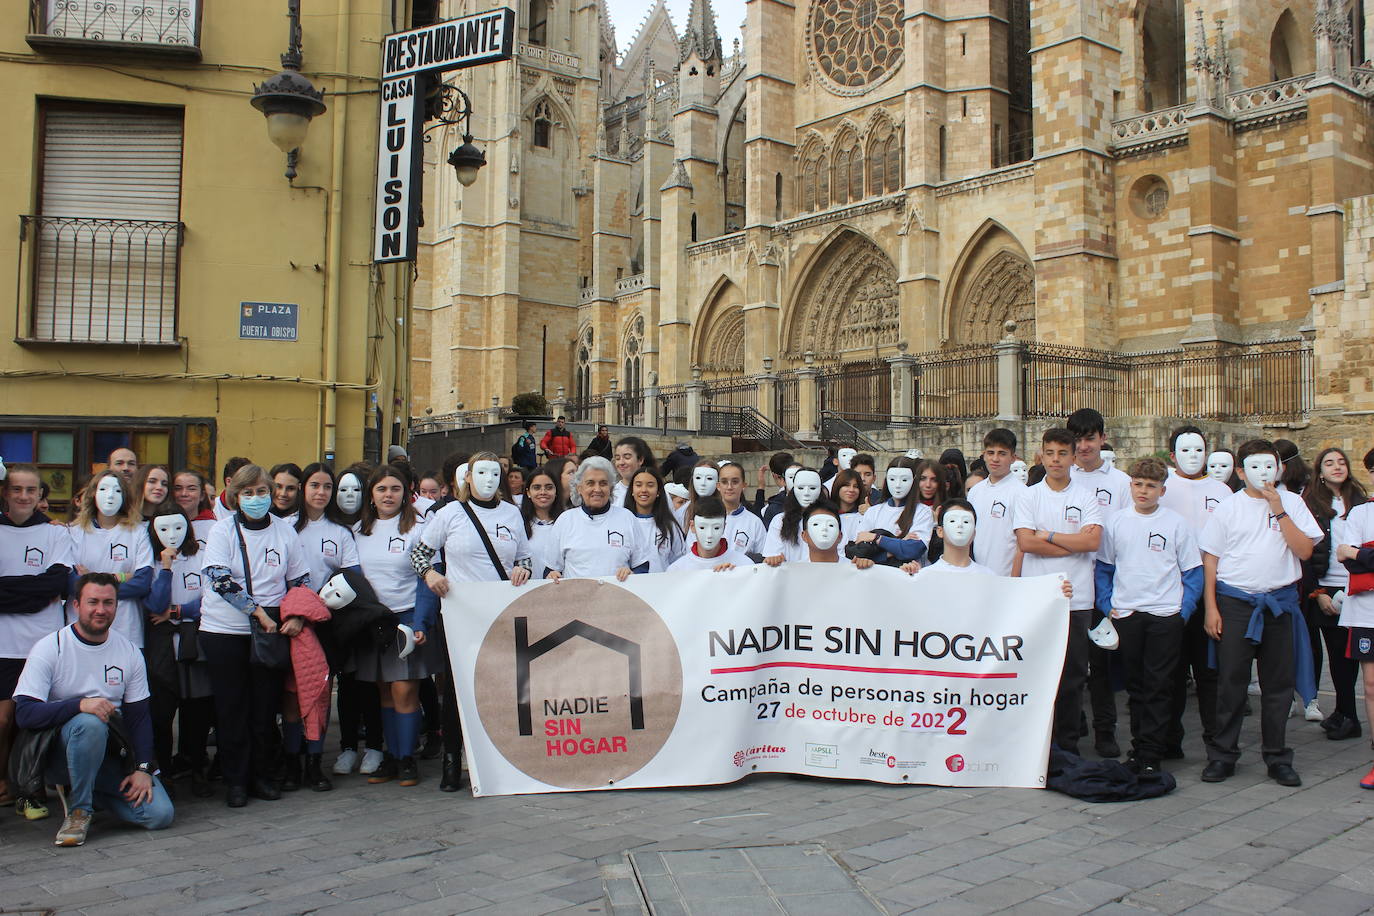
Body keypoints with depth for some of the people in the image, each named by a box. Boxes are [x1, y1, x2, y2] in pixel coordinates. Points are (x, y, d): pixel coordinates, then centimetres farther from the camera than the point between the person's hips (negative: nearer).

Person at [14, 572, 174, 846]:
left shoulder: (129, 652, 4)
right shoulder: (50, 648, -7)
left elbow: (138, 718, 5)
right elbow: (24, 713, -17)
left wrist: (143, 768, -8)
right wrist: (80, 705, -32)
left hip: (112, 754, 4)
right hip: (61, 753, -4)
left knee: (160, 814, -14)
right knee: (90, 723, -37)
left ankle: (91, 790, 12)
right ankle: (79, 810, -15)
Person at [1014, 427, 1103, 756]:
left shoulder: (1087, 498, 5)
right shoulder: (1028, 497, 5)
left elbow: (1093, 541, -9)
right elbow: (1025, 542, -8)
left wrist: (1048, 536, -6)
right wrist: (1073, 543, -8)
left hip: (1076, 600, 0)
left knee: (1072, 674, 5)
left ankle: (1068, 746, 15)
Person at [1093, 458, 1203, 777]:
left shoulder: (1177, 524, 0)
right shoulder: (1115, 521, 6)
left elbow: (1192, 572, 3)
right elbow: (1103, 568, 11)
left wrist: (1184, 610, -6)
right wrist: (1107, 605, 1)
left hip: (1166, 616, -2)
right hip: (1126, 616, 2)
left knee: (1159, 686, -1)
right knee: (1135, 685, 10)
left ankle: (1152, 754, 3)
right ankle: (1138, 747, 19)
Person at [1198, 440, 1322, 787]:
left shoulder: (1292, 503, 6)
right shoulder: (1228, 508, 3)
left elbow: (1305, 550, -5)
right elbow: (1210, 560, 4)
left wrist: (1278, 511, -11)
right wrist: (1211, 608, -3)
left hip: (1280, 601, 1)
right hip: (1234, 601, -1)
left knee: (1279, 683, 6)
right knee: (1231, 680, 0)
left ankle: (1277, 756, 18)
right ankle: (1222, 754, 9)